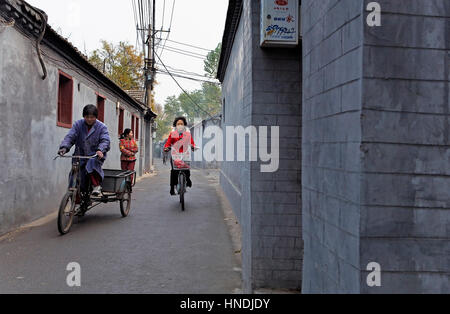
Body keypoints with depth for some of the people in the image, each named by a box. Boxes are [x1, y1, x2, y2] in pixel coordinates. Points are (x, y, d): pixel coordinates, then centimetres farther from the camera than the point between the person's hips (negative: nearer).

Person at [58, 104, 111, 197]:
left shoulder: (102, 127, -1)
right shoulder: (78, 124, 7)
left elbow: (105, 141, -12)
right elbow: (70, 137, -3)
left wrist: (100, 150, -35)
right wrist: (64, 147, -23)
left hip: (95, 156, -3)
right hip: (80, 156, 3)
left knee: (92, 163, -37)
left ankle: (97, 185, -19)